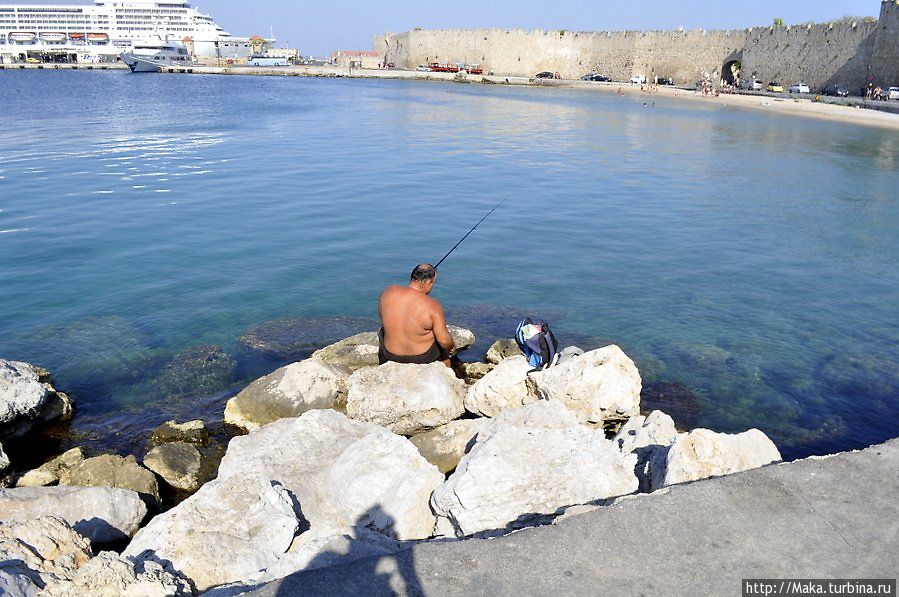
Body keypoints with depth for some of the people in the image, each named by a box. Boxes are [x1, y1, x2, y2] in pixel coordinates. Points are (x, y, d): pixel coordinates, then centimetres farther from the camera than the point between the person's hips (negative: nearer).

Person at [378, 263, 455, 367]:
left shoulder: (389, 292, -14)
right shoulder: (432, 306, -24)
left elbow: (382, 315, 4)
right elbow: (444, 341, -20)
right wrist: (452, 347, 1)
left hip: (391, 354, 3)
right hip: (422, 357, -2)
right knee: (444, 347, 31)